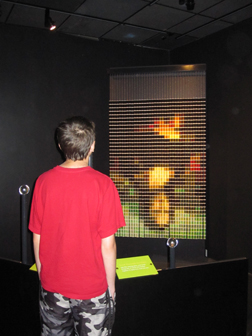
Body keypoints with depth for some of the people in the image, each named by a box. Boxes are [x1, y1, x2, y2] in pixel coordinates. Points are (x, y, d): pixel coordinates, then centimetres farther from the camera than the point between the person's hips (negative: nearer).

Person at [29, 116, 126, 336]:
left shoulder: (44, 182, -10)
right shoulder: (103, 184, -19)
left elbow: (37, 238, -3)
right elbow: (107, 244, -15)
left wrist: (43, 277, 12)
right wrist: (111, 286, -1)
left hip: (52, 286, 3)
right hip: (92, 289, -3)